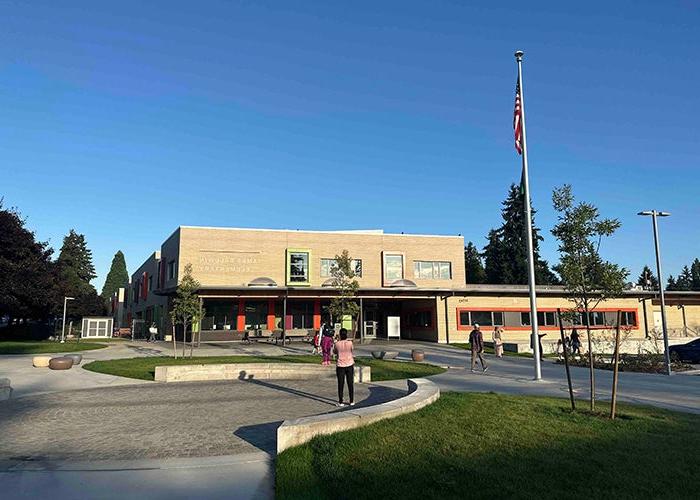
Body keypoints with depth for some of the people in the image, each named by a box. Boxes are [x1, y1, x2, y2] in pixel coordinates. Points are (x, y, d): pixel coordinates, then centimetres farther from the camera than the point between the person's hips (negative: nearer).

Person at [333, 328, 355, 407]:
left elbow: (334, 352, 9)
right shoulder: (350, 343, -9)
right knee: (350, 384, 10)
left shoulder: (337, 344, -10)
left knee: (341, 384, 5)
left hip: (340, 365, -1)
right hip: (350, 365, 1)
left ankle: (340, 402, 7)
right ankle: (352, 401, 15)